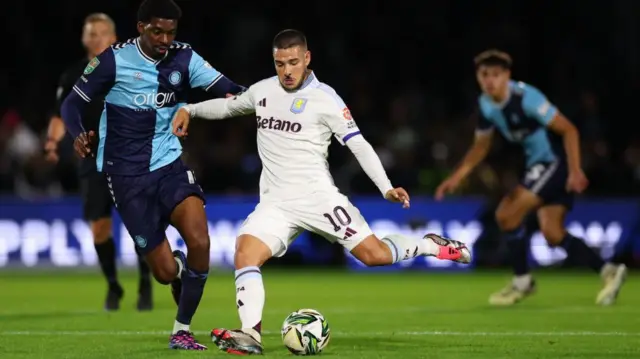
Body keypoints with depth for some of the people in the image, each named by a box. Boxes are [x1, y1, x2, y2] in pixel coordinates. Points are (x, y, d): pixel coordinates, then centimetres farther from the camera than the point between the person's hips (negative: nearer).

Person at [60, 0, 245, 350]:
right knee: (166, 271, -5)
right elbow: (72, 103, -1)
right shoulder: (114, 60, -8)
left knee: (199, 242, -21)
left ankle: (182, 330, -1)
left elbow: (228, 90, -12)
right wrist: (79, 135, -20)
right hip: (127, 176, -2)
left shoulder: (184, 58, -2)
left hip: (169, 166, 3)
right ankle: (180, 268, 37)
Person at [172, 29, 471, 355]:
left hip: (317, 198, -4)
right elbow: (228, 106, 31)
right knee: (245, 253, -20)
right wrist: (189, 109, 19)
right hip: (275, 203, 4)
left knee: (375, 254, -8)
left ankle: (432, 246, 19)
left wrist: (386, 188, -15)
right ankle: (250, 335, -24)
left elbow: (358, 144, -7)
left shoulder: (324, 98, -6)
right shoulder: (262, 91, 10)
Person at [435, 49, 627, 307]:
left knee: (506, 214, -15)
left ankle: (522, 281, 2)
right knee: (552, 234, 4)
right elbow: (480, 147, 16)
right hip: (539, 163, 8)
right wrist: (456, 177, 4)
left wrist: (575, 171, -27)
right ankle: (607, 271, 12)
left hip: (556, 160, -8)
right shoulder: (486, 104, 2)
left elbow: (568, 130, -20)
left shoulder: (525, 97, -22)